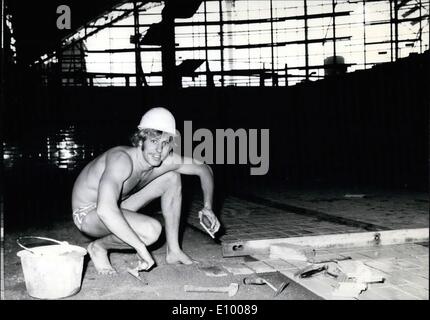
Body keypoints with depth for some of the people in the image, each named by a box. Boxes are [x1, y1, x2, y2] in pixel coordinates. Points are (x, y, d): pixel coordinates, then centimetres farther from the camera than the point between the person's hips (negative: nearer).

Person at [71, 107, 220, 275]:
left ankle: (173, 251, 7)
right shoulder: (122, 159, -35)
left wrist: (208, 206, -9)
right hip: (87, 214, -8)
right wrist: (141, 248, -42)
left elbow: (204, 169, 4)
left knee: (172, 178, 1)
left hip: (116, 206, 8)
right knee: (151, 230, -32)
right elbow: (105, 210, -47)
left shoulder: (169, 160, -13)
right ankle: (99, 247, -4)